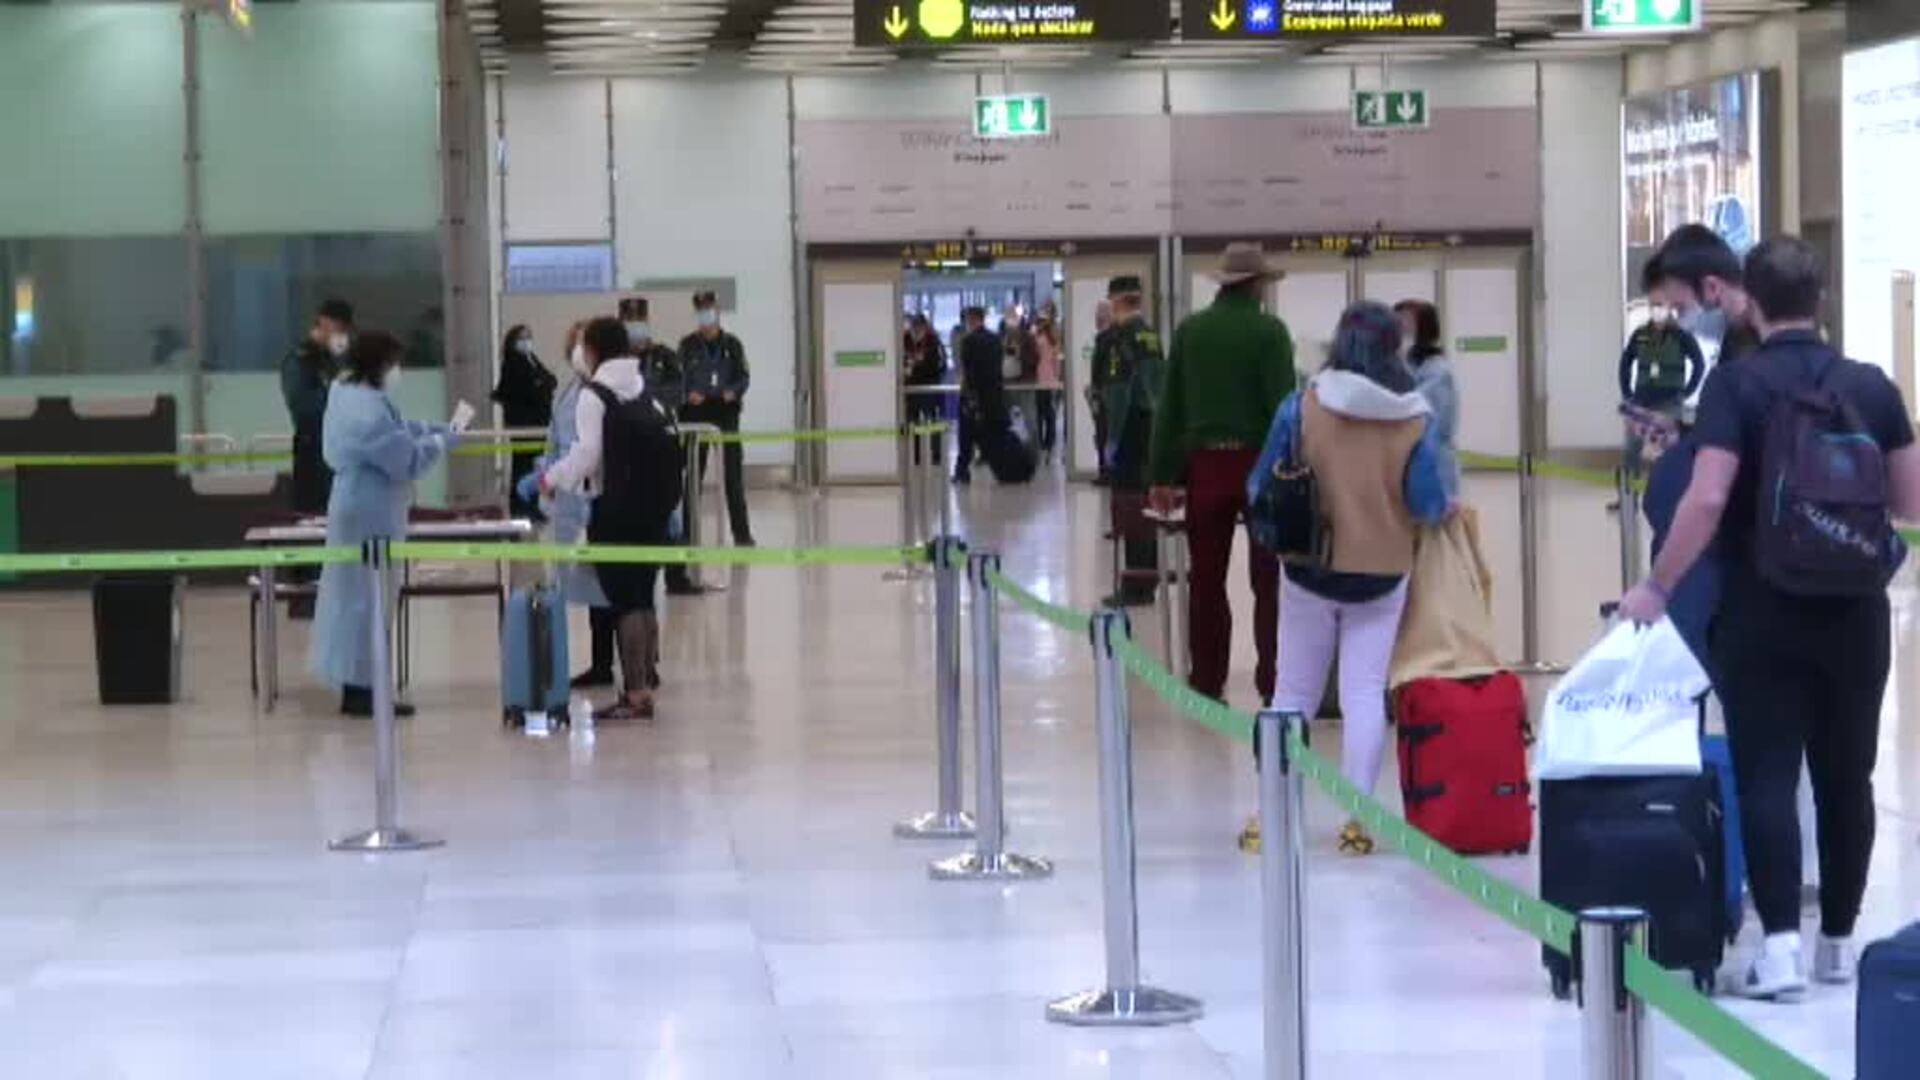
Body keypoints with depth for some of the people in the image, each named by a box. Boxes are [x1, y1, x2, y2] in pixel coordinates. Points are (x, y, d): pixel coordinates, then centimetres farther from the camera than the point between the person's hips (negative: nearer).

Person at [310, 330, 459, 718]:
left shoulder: (351, 394, 10)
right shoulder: (368, 411, -24)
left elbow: (399, 431, 16)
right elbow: (406, 460, -21)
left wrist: (438, 431, 5)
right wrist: (443, 441, -7)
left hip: (359, 510, 11)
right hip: (371, 515, -11)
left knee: (354, 596, 13)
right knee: (369, 599, -4)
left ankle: (353, 686, 19)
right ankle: (362, 689, 1)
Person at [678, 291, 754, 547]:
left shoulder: (732, 344, 4)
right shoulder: (687, 345, 3)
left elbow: (744, 376, 5)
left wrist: (734, 392, -16)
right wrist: (688, 394, -18)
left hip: (726, 413, 0)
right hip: (696, 413, 0)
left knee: (734, 473, -1)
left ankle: (741, 532, 3)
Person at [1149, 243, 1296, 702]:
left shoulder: (1190, 330, 4)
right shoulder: (1269, 332, -8)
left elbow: (1169, 407, 5)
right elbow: (1282, 405, -12)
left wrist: (1164, 475, 9)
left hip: (1204, 463, 3)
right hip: (1259, 462, -3)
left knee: (1206, 578, 8)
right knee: (1269, 578, 5)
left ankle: (1206, 683, 10)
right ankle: (1273, 683, 5)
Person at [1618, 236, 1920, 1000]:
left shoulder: (1736, 385, -9)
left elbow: (1707, 499, -18)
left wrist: (1657, 588, -9)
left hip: (1764, 613, -3)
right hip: (1854, 612, 3)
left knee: (1767, 777, -2)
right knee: (1846, 776, 12)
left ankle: (1780, 943, -13)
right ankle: (1838, 940, 20)